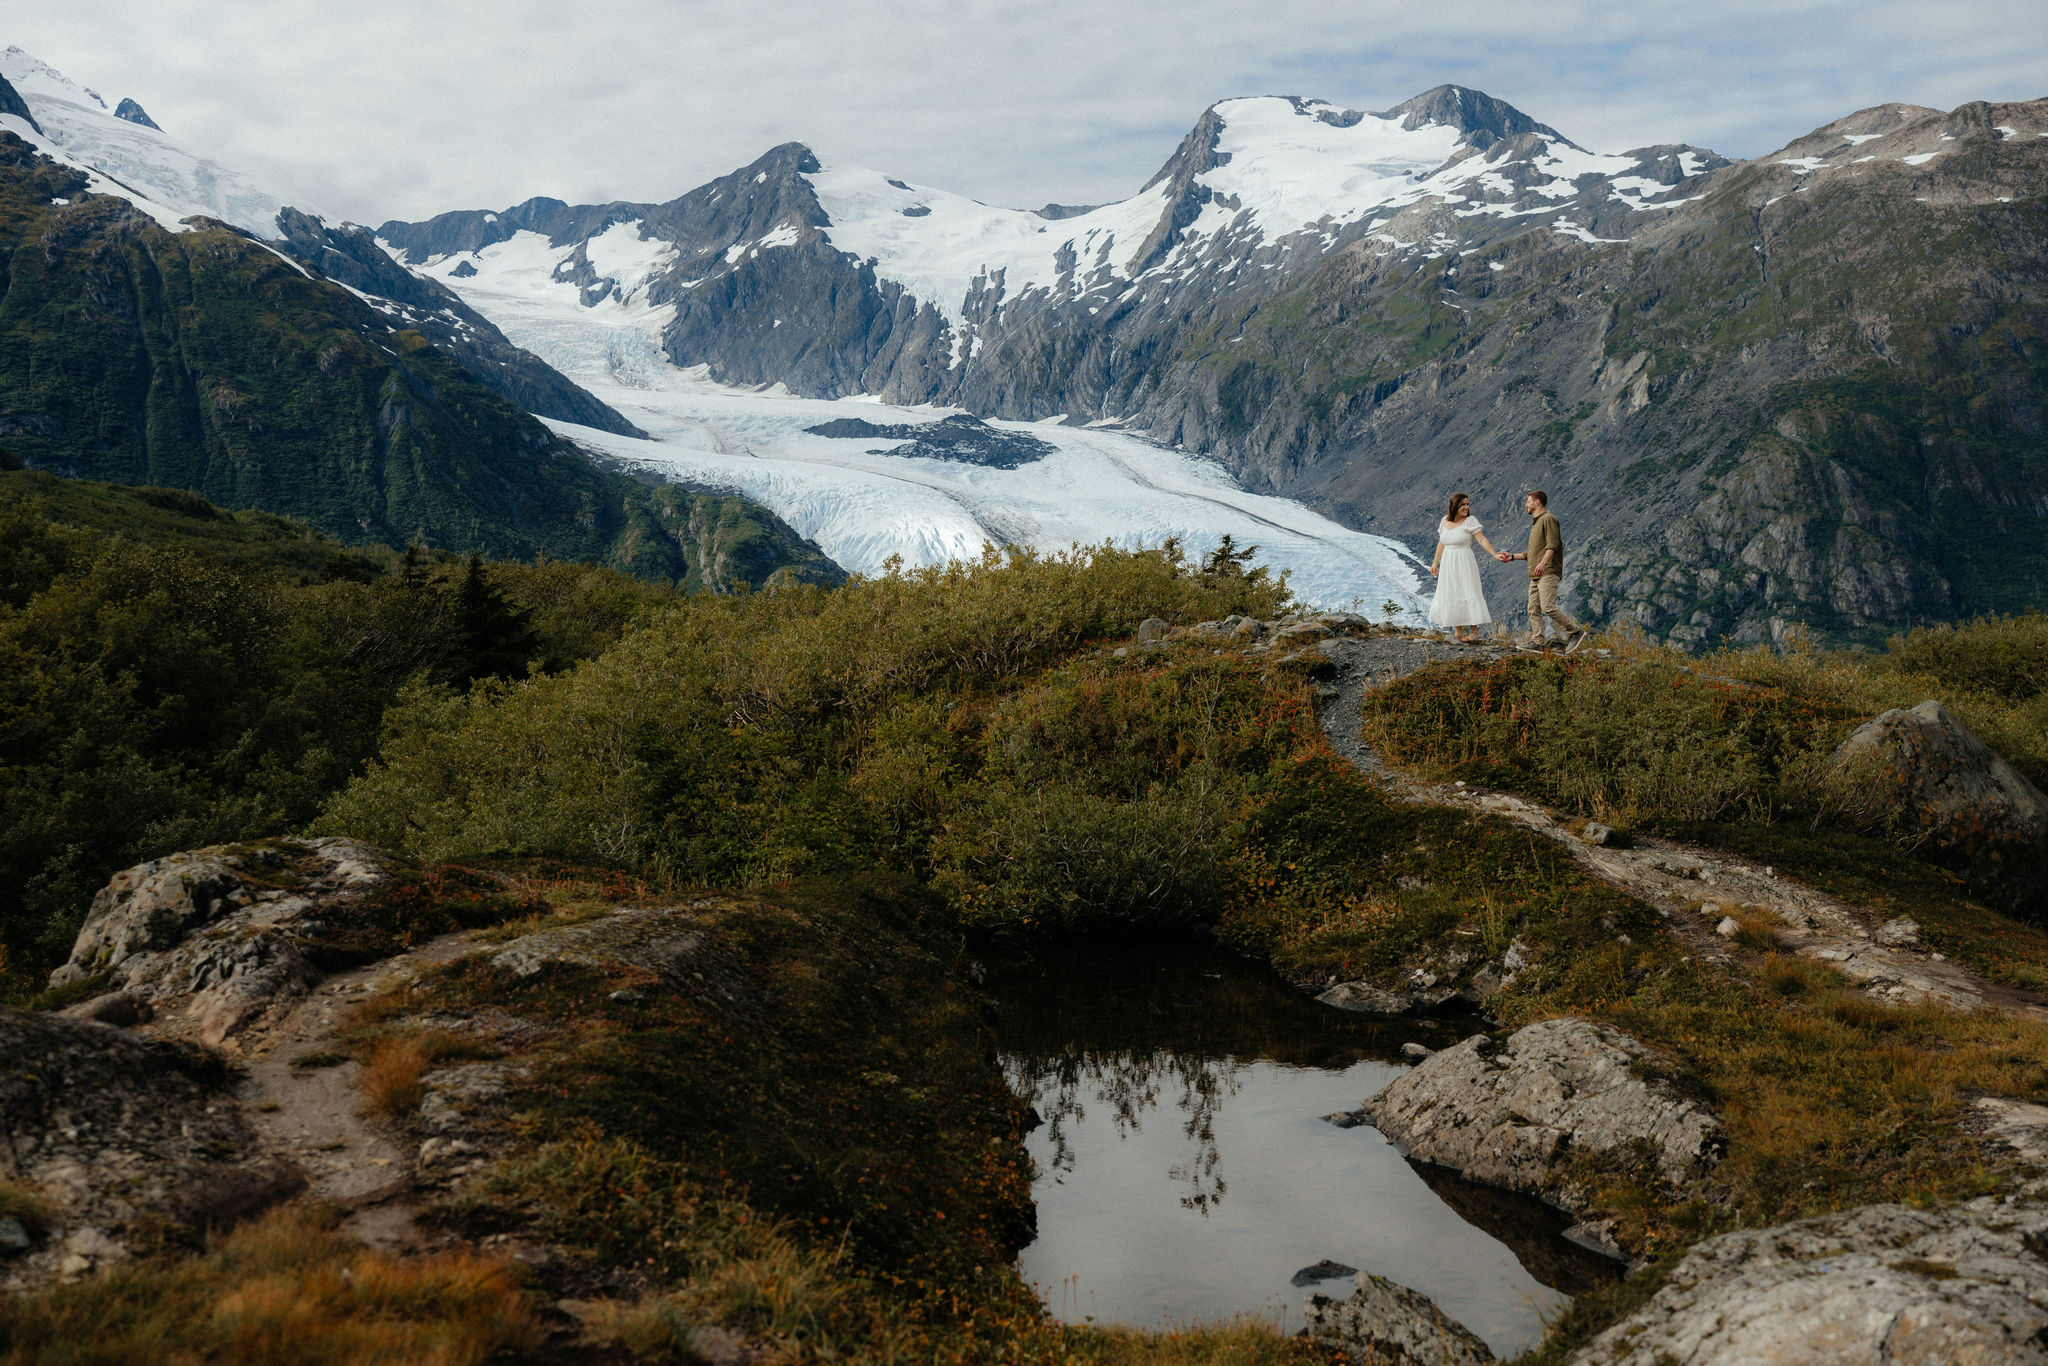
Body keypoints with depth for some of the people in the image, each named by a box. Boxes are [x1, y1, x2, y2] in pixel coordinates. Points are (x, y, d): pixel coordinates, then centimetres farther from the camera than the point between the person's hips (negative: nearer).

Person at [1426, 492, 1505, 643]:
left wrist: (1495, 554, -25)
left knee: (1468, 594, -9)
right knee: (1451, 596, 7)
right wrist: (1435, 562, 23)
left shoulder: (1470, 521, -7)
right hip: (1448, 564, 5)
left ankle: (1474, 631, -8)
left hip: (1464, 563, -5)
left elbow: (1482, 540, -14)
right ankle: (1459, 630, 16)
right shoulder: (1445, 520, 8)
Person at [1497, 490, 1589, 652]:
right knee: (1534, 609, 2)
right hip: (1535, 575, 10)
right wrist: (1512, 557, 26)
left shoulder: (1548, 519, -3)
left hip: (1548, 572, -10)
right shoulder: (1535, 523, 27)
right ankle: (1536, 641, 0)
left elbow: (1552, 545, -17)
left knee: (1548, 607, -19)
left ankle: (1576, 632, -12)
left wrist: (1543, 562, -29)